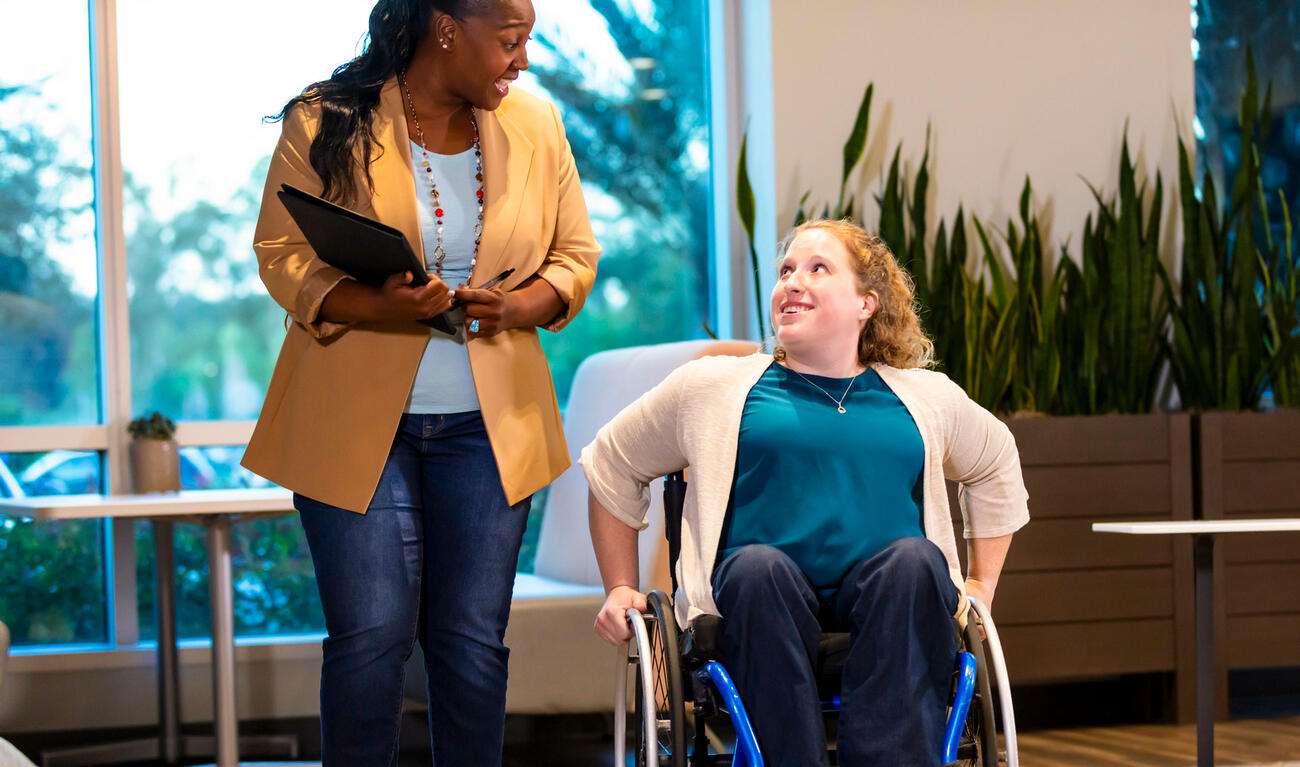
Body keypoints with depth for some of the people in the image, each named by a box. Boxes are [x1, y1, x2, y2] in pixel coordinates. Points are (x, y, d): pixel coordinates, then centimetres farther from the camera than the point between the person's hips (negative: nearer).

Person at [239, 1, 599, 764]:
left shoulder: (536, 126, 5)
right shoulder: (325, 125, -6)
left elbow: (576, 253, 11)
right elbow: (283, 256, -7)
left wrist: (525, 305, -11)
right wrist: (379, 308, -25)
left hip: (486, 425, 3)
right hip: (357, 419, -3)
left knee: (473, 638, 5)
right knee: (372, 636, -5)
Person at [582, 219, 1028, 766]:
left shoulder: (928, 399, 23)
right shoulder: (711, 387, 17)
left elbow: (997, 466, 39)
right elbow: (612, 464, 26)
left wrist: (979, 587, 29)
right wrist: (621, 589, 19)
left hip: (888, 602, 1)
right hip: (760, 601, -1)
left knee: (914, 560, -34)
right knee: (759, 565, -36)